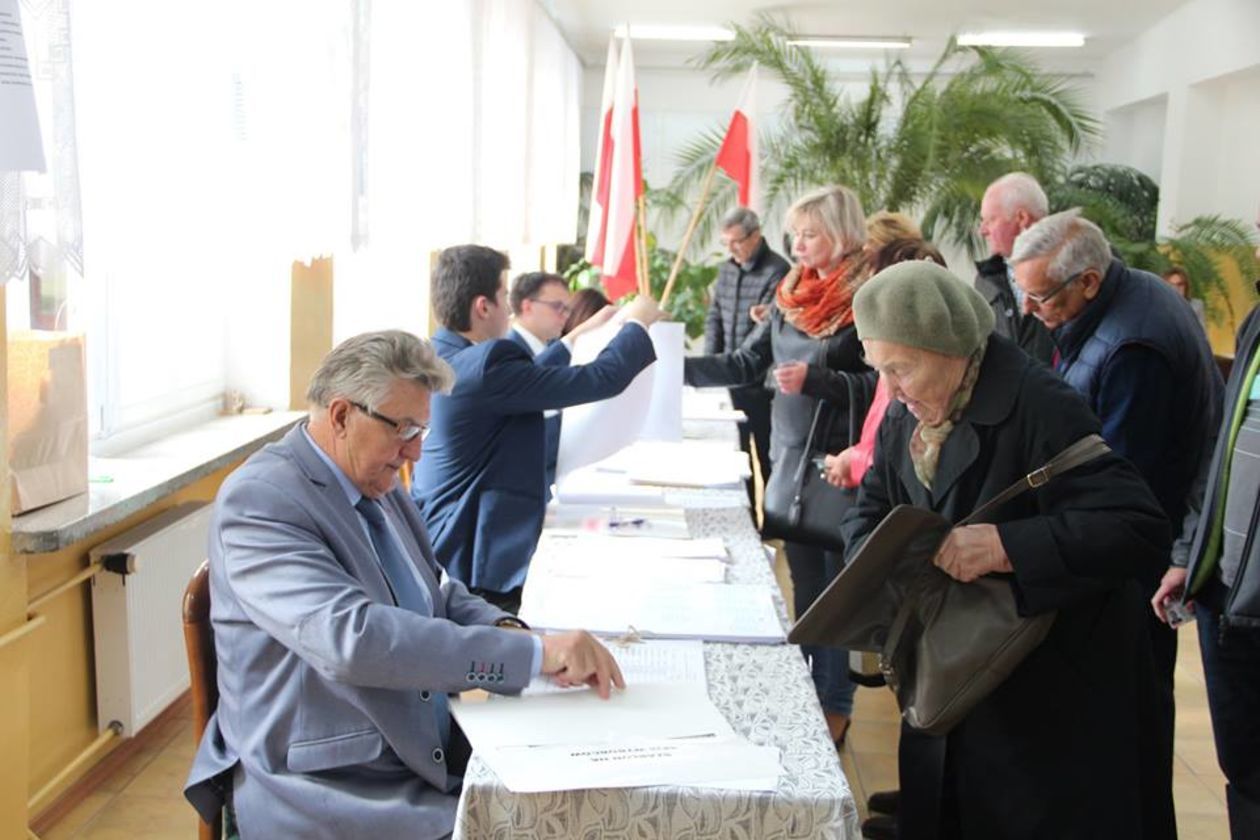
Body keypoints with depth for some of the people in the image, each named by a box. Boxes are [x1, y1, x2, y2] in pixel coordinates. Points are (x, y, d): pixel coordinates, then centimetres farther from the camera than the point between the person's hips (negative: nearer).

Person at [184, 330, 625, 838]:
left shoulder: (378, 484, 9)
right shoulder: (258, 501, -16)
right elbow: (352, 637, -29)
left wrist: (502, 629, -3)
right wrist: (535, 653, -30)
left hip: (434, 762, 8)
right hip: (328, 792, -7)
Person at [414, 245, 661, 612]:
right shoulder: (485, 366, -26)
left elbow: (522, 381, 21)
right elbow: (601, 379, -22)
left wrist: (576, 337, 28)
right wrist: (637, 323, -4)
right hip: (473, 561, -10)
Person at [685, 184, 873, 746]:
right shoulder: (792, 296, 9)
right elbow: (744, 366, 12)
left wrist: (814, 379, -22)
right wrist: (676, 365, 4)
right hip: (790, 460, 7)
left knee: (839, 586, 4)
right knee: (803, 580, 16)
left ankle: (836, 704, 17)